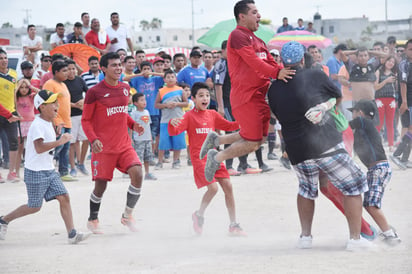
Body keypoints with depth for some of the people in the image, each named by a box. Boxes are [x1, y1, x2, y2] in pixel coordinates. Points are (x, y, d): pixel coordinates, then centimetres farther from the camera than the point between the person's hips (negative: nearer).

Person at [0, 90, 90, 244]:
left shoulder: (49, 123, 12)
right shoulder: (38, 125, -18)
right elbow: (39, 147, -30)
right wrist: (59, 142, -30)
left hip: (49, 171, 9)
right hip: (35, 172, -9)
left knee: (64, 198, -3)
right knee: (34, 207, 1)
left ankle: (72, 234, -6)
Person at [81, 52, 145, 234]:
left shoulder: (125, 88, 9)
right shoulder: (94, 92, -8)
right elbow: (85, 120, -4)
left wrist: (133, 125, 5)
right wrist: (93, 140, -18)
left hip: (124, 145, 5)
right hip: (103, 147, -4)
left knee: (137, 173, -14)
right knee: (101, 184, 0)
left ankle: (127, 215, 3)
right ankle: (93, 220, 24)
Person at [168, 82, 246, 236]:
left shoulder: (212, 115, 12)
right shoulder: (189, 116, -3)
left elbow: (227, 126, 24)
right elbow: (174, 132, -14)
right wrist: (172, 124, -36)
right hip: (199, 158, -5)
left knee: (227, 185, -3)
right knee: (213, 187, -19)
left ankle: (233, 225, 4)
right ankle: (199, 215, 8)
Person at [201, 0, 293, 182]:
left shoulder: (258, 41, 20)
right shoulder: (238, 36, -10)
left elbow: (271, 63, 18)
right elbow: (253, 61, -20)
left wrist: (286, 72, 0)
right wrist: (276, 73, -29)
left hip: (260, 95, 9)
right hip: (246, 96, -9)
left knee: (258, 138, 14)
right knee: (252, 143, -10)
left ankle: (215, 140, 25)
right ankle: (217, 158, 8)